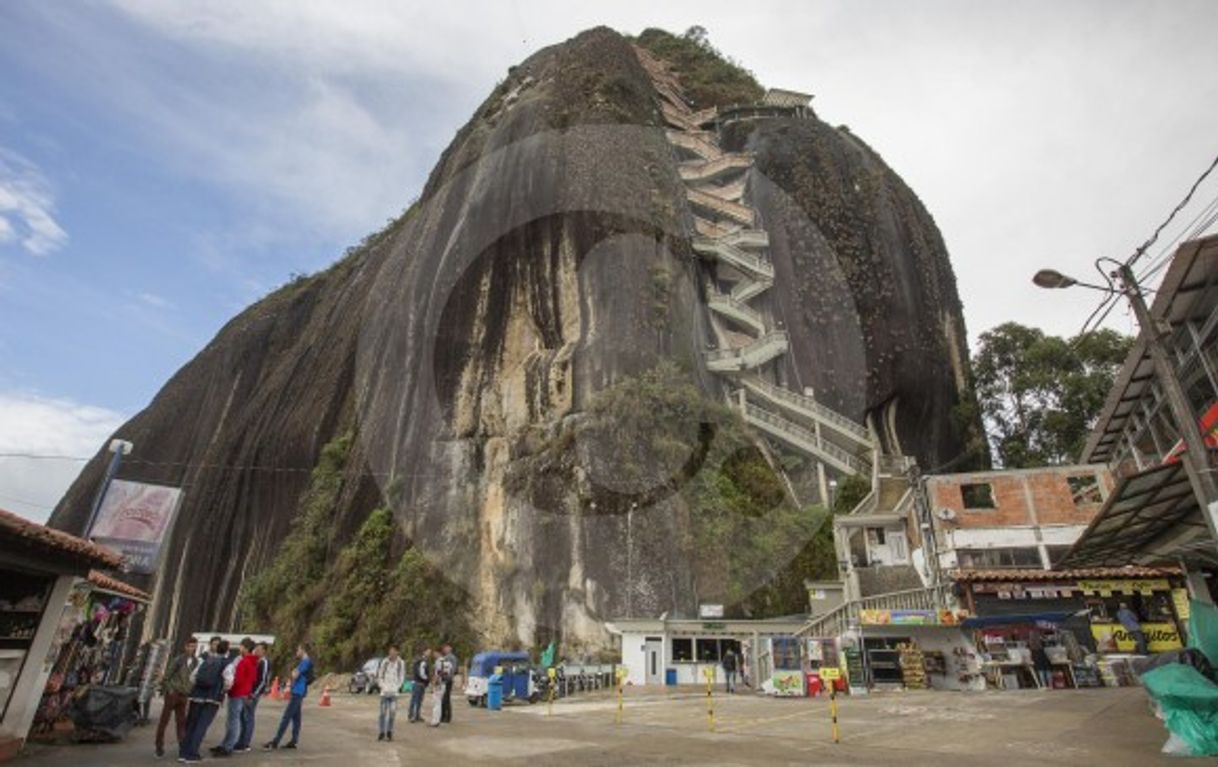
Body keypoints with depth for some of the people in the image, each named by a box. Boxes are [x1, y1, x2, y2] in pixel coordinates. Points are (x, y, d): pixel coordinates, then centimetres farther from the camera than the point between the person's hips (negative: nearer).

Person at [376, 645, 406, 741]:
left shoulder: (401, 663, -4)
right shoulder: (384, 661, -4)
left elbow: (402, 677, 4)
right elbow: (379, 675, 5)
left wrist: (397, 687, -4)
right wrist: (382, 686, -4)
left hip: (394, 692, 0)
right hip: (384, 691, 0)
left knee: (392, 712, -3)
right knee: (383, 712, 3)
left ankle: (389, 732, 11)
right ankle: (382, 732, 15)